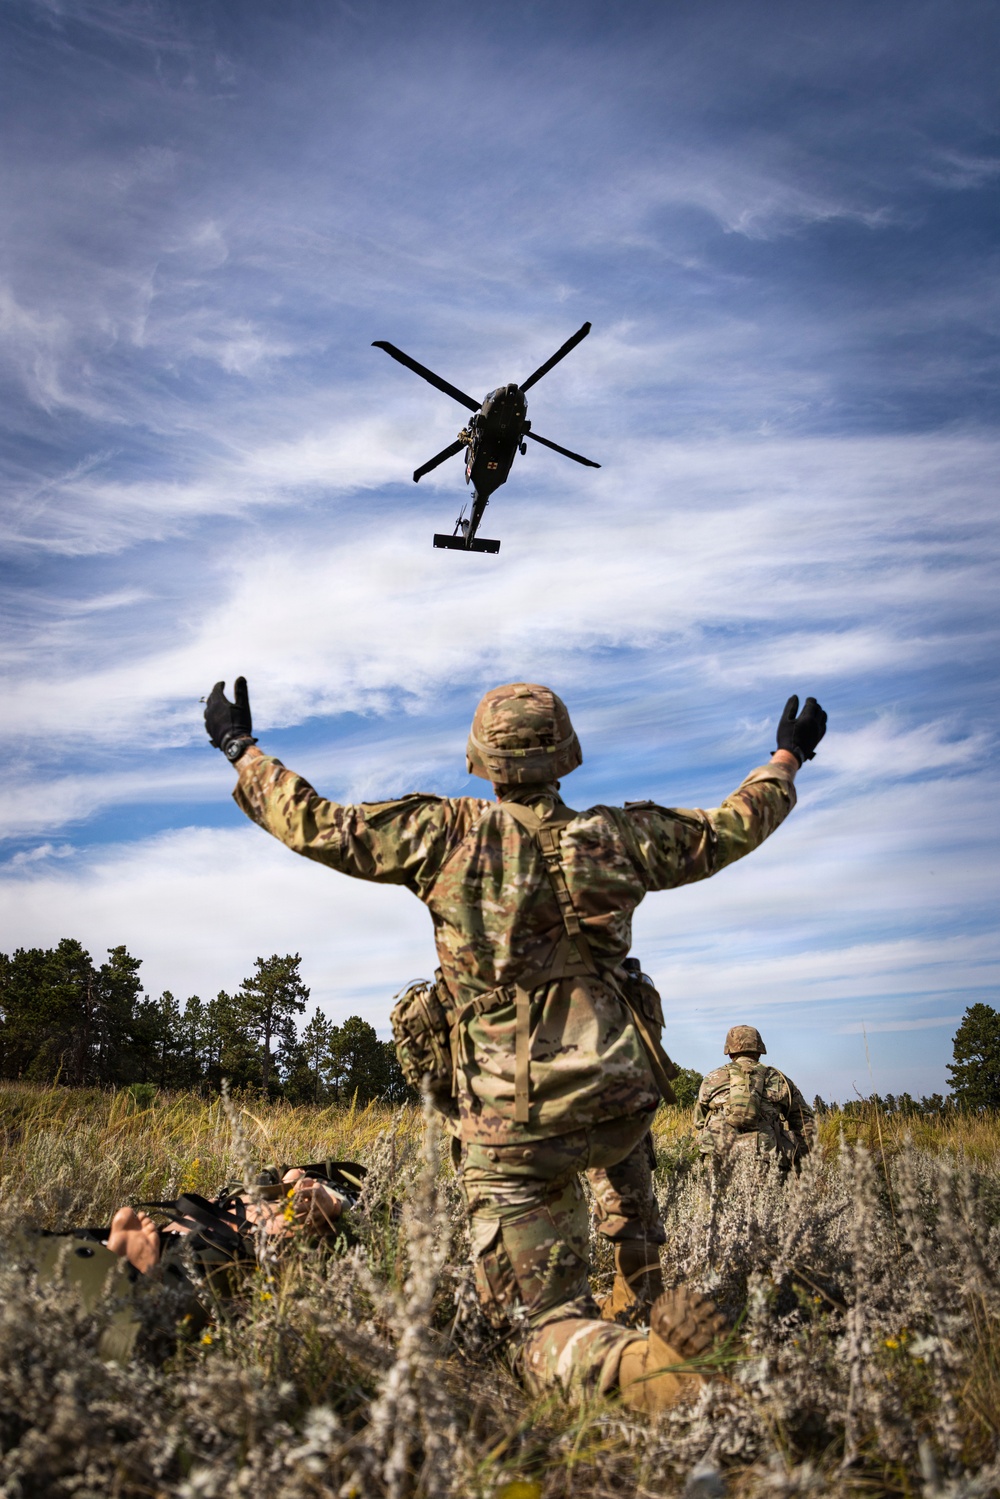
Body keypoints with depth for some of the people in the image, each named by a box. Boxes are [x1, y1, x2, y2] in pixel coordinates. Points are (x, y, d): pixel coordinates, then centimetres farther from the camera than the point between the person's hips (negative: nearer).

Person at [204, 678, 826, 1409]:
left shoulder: (446, 834, -4)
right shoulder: (618, 836, 2)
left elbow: (320, 828, 2)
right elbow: (732, 829, 17)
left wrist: (241, 749, 16)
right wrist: (788, 758, 35)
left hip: (512, 1123, -3)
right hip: (616, 1102, 3)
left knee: (549, 1327, 3)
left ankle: (634, 1364, -29)